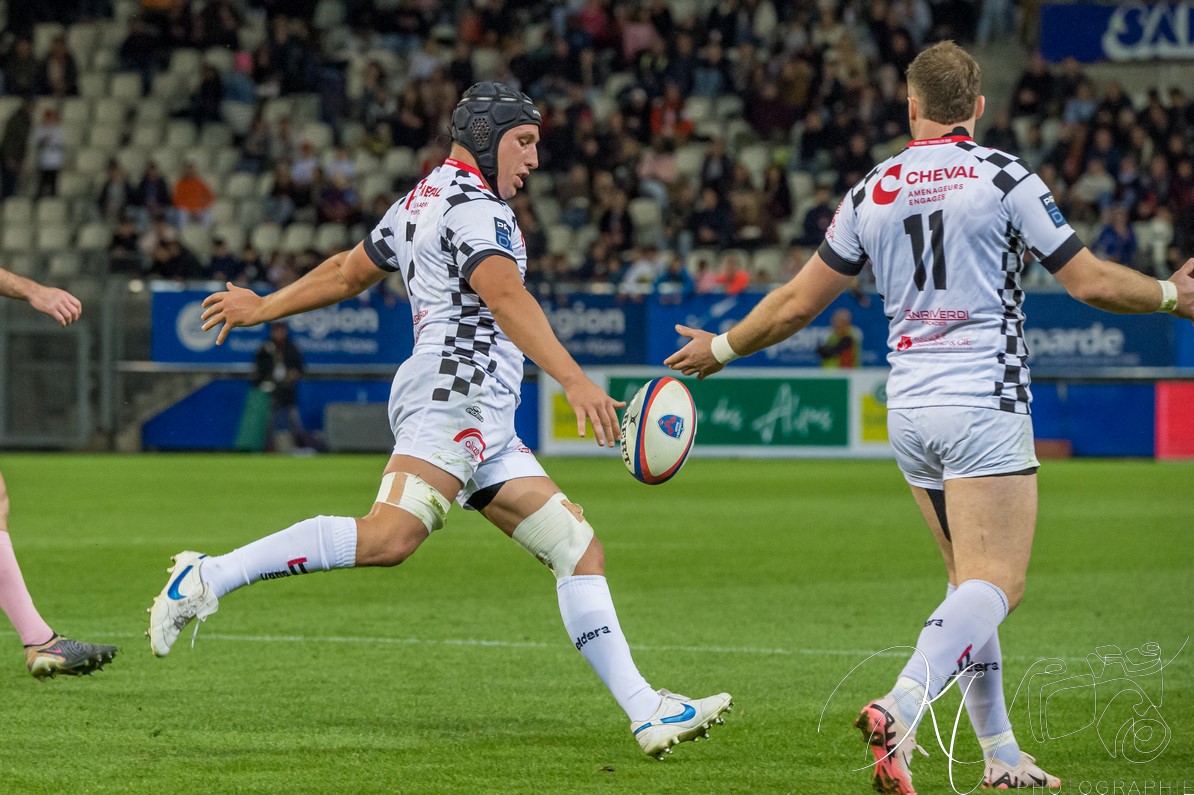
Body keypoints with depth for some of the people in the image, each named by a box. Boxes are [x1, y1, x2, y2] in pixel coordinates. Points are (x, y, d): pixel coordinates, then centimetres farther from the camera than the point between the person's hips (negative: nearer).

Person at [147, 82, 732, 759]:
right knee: (389, 537, -28)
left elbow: (348, 272, 35)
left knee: (580, 550, 4)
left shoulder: (421, 202, 26)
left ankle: (648, 713, -3)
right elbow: (505, 297, -20)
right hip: (456, 392, -11)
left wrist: (263, 309, 49)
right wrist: (575, 381, -30)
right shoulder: (472, 204, -5)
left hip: (487, 426, 11)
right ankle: (209, 579, -23)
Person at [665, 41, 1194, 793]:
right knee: (996, 584, -12)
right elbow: (1091, 282, -2)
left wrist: (720, 348, 28)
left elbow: (797, 304, 12)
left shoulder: (872, 193, 8)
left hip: (910, 410, 6)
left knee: (972, 582, 17)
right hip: (985, 406, -6)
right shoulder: (1003, 177, -5)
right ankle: (900, 711, -35)